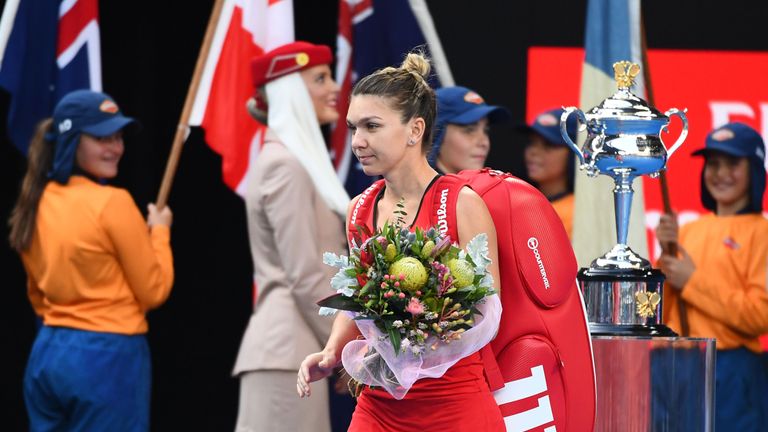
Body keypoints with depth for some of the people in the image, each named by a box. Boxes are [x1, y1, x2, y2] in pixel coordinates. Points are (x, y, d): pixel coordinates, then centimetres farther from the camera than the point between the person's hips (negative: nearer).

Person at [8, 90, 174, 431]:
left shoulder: (38, 202, 7)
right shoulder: (114, 203, -13)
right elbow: (154, 290, -6)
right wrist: (160, 233, 7)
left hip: (46, 355, 7)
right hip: (109, 359, -7)